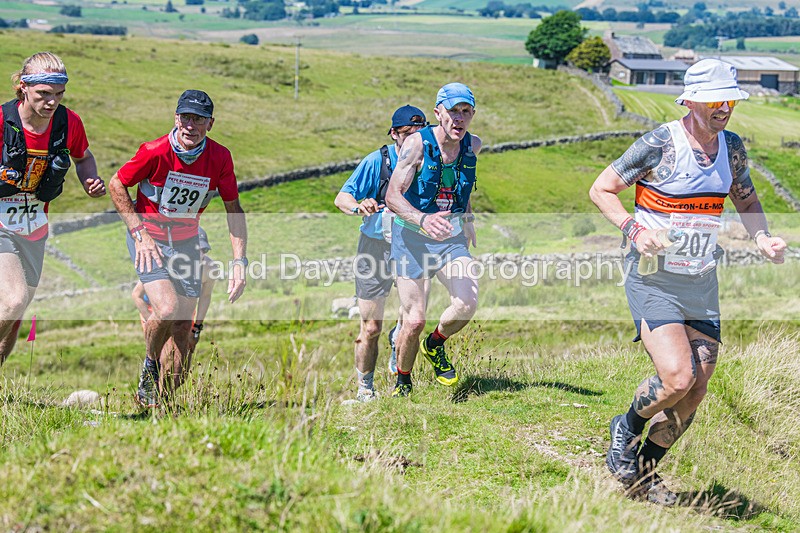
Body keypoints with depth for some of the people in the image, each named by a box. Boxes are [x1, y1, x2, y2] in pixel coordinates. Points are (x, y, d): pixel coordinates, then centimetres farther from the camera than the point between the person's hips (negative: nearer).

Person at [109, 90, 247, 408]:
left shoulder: (220, 157, -11)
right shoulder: (155, 152, -21)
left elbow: (233, 209, -2)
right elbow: (116, 185, -6)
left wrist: (239, 261, -10)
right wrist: (139, 232, -15)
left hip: (186, 242, 4)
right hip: (148, 238, -4)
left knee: (183, 326, 1)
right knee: (167, 309, -25)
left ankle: (164, 398, 19)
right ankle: (150, 367, 5)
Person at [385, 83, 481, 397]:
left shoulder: (473, 146, 0)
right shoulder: (418, 143, -15)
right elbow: (393, 196, -21)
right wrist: (423, 219, -38)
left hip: (452, 239, 4)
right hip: (412, 239, -3)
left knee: (467, 304, -21)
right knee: (414, 321, -9)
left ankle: (435, 345, 11)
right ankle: (402, 381, 19)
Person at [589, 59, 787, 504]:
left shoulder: (732, 146, 5)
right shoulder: (659, 145, -13)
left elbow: (747, 200, 22)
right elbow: (601, 189, -5)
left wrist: (763, 238, 3)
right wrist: (633, 228, -21)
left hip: (703, 285, 6)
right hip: (654, 280, -6)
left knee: (695, 393, 4)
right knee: (677, 378, -21)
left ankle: (643, 472, 24)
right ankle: (627, 429, 10)